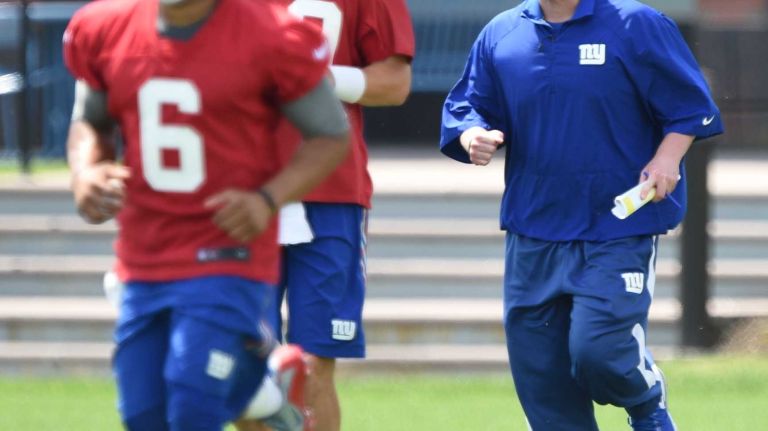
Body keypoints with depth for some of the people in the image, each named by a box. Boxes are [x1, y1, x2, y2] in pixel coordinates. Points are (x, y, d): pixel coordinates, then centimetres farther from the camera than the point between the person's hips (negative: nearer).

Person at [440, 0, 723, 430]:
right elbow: (466, 107, 15)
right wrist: (474, 138, -8)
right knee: (538, 372, 4)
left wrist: (668, 158, -17)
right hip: (532, 234, 5)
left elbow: (690, 105, 0)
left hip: (619, 229, -4)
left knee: (597, 350, -16)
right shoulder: (500, 35, 7)